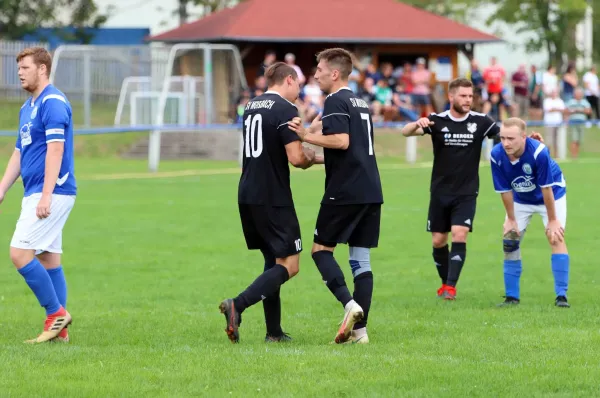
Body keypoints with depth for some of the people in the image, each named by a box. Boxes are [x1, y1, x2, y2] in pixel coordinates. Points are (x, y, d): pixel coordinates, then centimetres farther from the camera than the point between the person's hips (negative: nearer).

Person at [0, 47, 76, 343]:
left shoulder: (52, 102, -12)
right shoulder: (27, 107, 18)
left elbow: (56, 149, -20)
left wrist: (46, 195, -26)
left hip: (52, 194, -10)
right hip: (35, 194, 10)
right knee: (48, 259, 8)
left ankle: (56, 313, -6)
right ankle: (59, 329, 8)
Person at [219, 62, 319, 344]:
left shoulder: (251, 106, 13)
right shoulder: (286, 110, -11)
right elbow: (296, 158, -18)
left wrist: (308, 155, 16)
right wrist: (311, 158, 4)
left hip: (247, 195, 8)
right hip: (273, 199, -8)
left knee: (272, 261, 17)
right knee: (289, 265, -3)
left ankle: (274, 331, 15)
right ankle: (238, 305, -20)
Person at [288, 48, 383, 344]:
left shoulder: (335, 101, -8)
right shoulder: (359, 102, 20)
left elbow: (342, 141, -22)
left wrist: (308, 136, -12)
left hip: (345, 191, -8)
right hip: (371, 191, 8)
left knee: (321, 250, 2)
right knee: (361, 260, 7)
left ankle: (349, 303, -18)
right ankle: (359, 328, 3)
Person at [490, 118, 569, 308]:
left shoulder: (539, 152, -37)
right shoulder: (497, 155, -27)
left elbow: (546, 188, -29)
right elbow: (505, 190, -15)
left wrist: (552, 220, -21)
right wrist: (511, 219, -8)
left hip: (552, 194, -4)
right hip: (520, 200, 4)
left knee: (556, 238, -16)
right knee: (510, 242, -2)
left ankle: (561, 296, -16)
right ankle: (512, 296, 8)